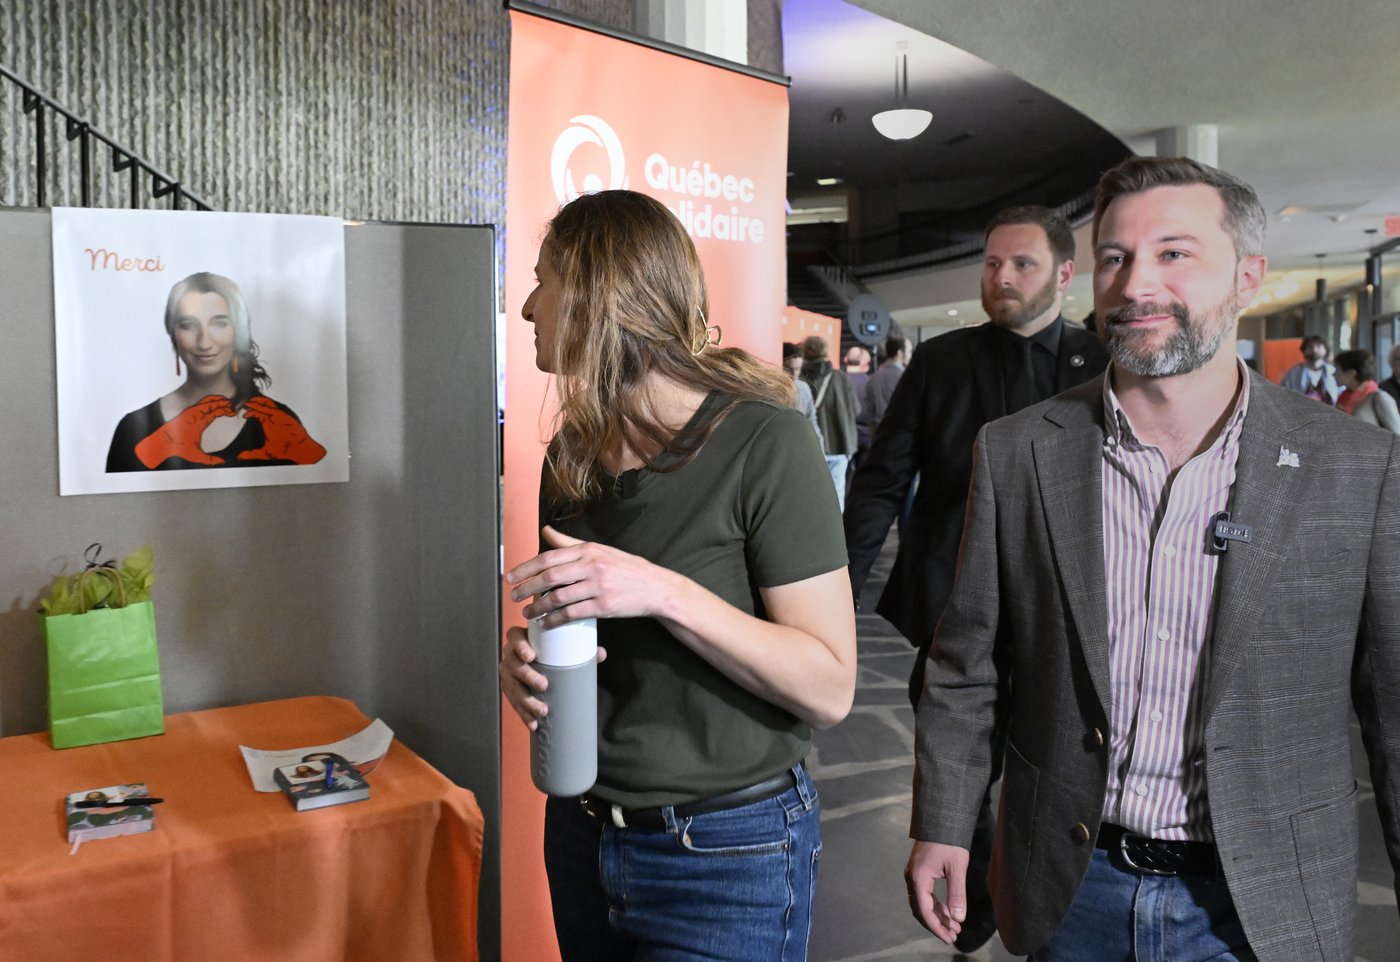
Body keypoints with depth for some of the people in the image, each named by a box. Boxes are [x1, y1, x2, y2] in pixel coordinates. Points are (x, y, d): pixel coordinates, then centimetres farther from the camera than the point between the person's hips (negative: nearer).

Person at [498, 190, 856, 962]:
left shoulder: (761, 441, -17)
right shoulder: (572, 454, 2)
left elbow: (829, 688, -19)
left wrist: (666, 593, -30)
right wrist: (523, 658, -8)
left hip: (727, 855, -6)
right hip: (582, 832, 6)